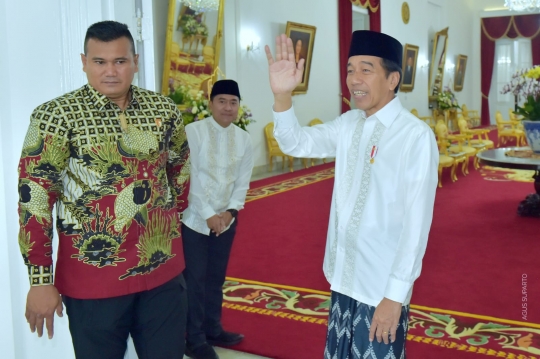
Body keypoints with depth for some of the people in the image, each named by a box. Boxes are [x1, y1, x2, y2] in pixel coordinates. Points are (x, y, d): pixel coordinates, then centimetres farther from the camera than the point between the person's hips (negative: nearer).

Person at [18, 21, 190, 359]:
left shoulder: (164, 109, 2)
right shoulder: (57, 115, -10)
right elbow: (35, 196, -12)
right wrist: (40, 280, -14)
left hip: (163, 267, 4)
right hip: (92, 277, -3)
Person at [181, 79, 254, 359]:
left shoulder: (243, 138, 3)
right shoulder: (193, 132, -12)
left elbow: (242, 181, 5)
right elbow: (190, 178, -14)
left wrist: (230, 211, -10)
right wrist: (208, 215, -16)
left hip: (226, 219, 5)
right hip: (195, 218, -5)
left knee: (217, 277, 16)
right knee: (195, 279, 2)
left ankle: (213, 329, 33)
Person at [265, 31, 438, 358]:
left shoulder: (416, 136, -18)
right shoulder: (349, 125, 2)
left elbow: (417, 221, -18)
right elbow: (297, 143, 4)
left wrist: (396, 294, -16)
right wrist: (282, 96, -15)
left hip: (383, 287, -6)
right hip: (345, 276, 6)